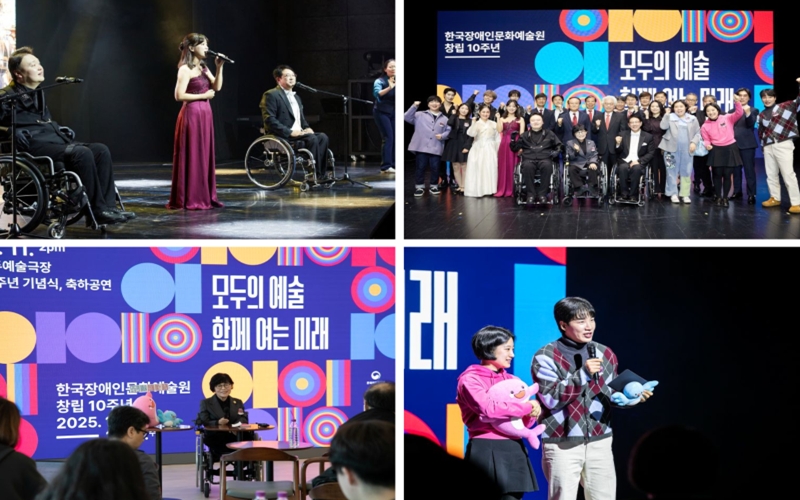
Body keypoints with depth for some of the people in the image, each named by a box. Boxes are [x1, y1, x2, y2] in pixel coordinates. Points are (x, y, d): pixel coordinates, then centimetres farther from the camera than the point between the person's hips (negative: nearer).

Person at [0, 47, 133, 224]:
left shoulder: (38, 93, 27)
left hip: (55, 141, 9)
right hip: (34, 146, -9)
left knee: (101, 150, -12)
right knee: (82, 153, -32)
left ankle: (109, 206, -21)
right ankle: (97, 211, -29)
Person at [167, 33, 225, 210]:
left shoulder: (203, 67, 15)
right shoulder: (185, 69, -10)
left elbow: (217, 87, 9)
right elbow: (179, 95, -16)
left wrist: (219, 67, -1)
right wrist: (203, 95, -12)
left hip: (205, 114, 8)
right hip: (192, 114, -8)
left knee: (205, 156, 9)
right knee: (192, 156, -5)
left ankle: (205, 197, 13)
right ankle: (191, 199, -1)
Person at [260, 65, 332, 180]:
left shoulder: (296, 97, 23)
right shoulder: (271, 95, -5)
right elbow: (269, 120, -15)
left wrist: (307, 128, 4)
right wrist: (290, 132, -22)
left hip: (298, 132, 8)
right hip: (281, 136, -8)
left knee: (322, 137, -16)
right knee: (312, 139, -28)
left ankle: (323, 172, -22)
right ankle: (315, 174, -26)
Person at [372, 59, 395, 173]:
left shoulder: (397, 80, 4)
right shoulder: (380, 81, -11)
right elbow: (377, 93, -30)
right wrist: (389, 87, -44)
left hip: (393, 112, 5)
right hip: (382, 112, -5)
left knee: (395, 138, 2)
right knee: (388, 138, -13)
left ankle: (393, 164, 9)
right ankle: (386, 166, -12)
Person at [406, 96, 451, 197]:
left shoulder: (444, 119, 9)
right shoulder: (420, 115, 5)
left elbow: (448, 131, 9)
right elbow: (407, 117, -4)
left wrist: (442, 136, -10)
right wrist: (414, 106, -12)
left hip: (436, 148, 1)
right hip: (421, 147, -1)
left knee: (435, 168, 4)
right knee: (420, 167, 2)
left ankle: (434, 186, 19)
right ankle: (419, 187, 11)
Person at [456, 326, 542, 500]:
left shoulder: (511, 380, 15)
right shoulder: (471, 379, -5)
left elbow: (524, 422, 14)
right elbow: (488, 408, -22)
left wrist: (531, 412, -10)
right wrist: (526, 406, -14)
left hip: (513, 451, 6)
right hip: (486, 451, -6)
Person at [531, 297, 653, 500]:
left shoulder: (605, 354, 10)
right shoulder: (546, 357, -6)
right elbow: (551, 398, -15)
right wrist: (583, 374, -22)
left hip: (599, 442, 5)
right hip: (562, 445, -5)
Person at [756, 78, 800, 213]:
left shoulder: (785, 107, 0)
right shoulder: (761, 115, 15)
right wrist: (763, 144, 8)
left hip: (783, 145, -6)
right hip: (768, 147, 6)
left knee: (788, 173, -10)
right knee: (771, 174, 10)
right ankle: (775, 198, 23)